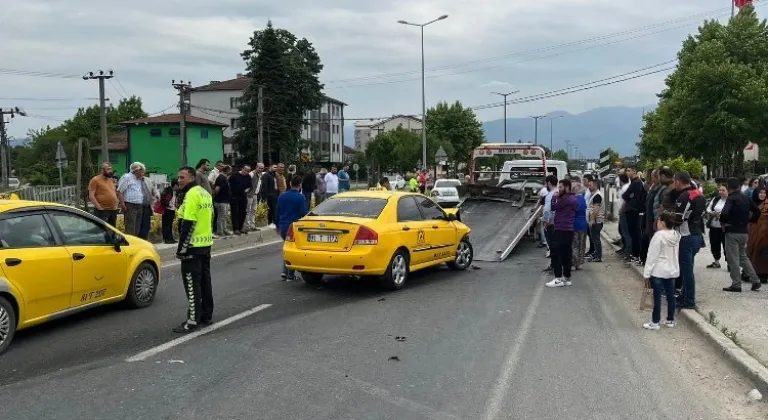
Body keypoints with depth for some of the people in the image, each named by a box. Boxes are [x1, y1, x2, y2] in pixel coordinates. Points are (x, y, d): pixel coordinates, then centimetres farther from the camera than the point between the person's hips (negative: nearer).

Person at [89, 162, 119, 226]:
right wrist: (99, 208, -17)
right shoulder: (95, 180, -5)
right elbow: (91, 196, -11)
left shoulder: (111, 180, 18)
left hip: (113, 210, 8)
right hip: (102, 211, -7)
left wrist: (116, 206, 13)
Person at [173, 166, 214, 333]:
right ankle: (207, 315, 22)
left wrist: (181, 248, -18)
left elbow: (188, 224, -21)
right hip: (206, 244, 9)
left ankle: (193, 321, -1)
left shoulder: (192, 194, -16)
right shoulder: (205, 193, 13)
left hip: (193, 246, -9)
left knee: (192, 284, -4)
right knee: (205, 281, 15)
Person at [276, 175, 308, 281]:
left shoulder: (282, 196, 5)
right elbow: (304, 213, -10)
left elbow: (277, 212, 11)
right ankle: (290, 275, 9)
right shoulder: (300, 197, -12)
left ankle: (285, 271, 13)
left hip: (283, 227, 5)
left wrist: (277, 225, 23)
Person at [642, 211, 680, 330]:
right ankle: (670, 320, 22)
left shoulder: (659, 236, -17)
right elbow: (676, 254, 13)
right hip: (672, 270, 7)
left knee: (657, 296, -2)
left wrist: (647, 272, -11)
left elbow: (652, 255, -15)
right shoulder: (676, 235, 5)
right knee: (670, 295, 12)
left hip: (658, 271, -7)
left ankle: (655, 322, 2)